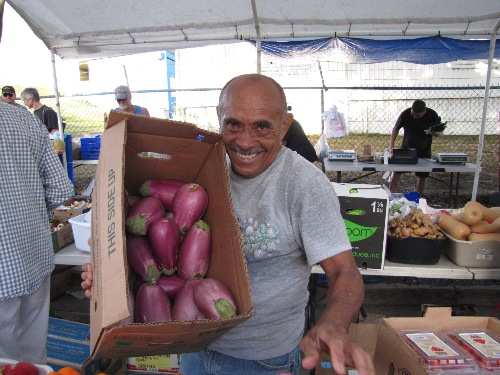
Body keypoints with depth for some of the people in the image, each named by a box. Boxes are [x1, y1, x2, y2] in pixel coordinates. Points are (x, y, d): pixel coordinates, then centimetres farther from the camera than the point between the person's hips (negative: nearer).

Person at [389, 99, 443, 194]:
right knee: (396, 172, -6)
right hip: (406, 148, -1)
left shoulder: (432, 115, -14)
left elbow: (440, 132, -3)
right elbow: (396, 128, -4)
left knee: (423, 176, 5)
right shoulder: (405, 113, -16)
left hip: (424, 151, 1)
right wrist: (392, 145, -15)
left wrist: (433, 133, -28)